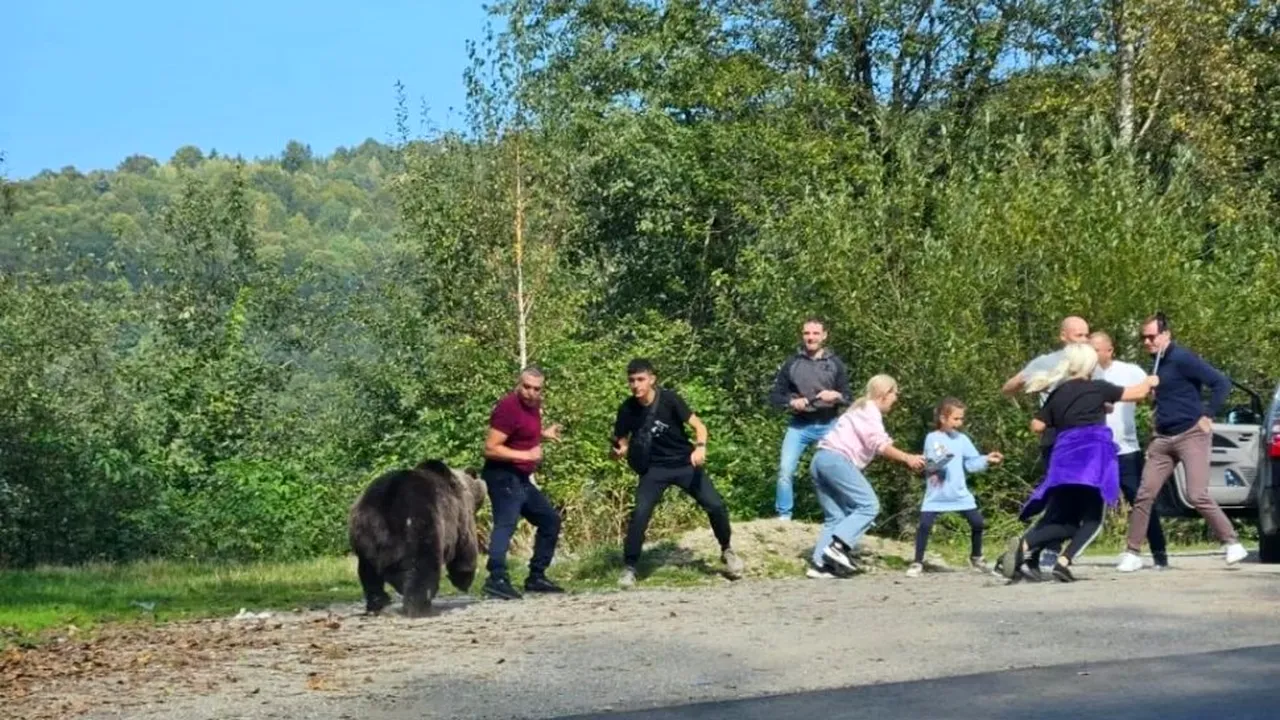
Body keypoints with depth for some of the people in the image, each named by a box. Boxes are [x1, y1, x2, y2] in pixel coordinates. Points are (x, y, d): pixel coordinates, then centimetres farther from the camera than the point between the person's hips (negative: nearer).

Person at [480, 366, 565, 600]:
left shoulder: (532, 406, 10)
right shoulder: (509, 407, -18)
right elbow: (490, 448, -22)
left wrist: (544, 434, 13)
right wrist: (525, 455, -23)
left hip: (521, 479, 10)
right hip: (504, 477, -10)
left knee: (550, 520, 16)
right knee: (505, 524, -23)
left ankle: (536, 577, 21)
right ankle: (497, 579, -36)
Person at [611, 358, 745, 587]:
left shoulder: (669, 399, -16)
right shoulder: (627, 409, -9)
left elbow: (698, 425, -13)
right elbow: (621, 440, 3)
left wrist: (700, 447, -33)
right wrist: (620, 450, -21)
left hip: (685, 463, -1)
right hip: (654, 469, 1)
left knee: (716, 506, -8)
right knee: (640, 512, -19)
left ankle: (727, 551, 19)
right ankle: (629, 567, -7)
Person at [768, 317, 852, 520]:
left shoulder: (835, 363, 4)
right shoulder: (792, 363, 3)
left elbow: (848, 397, 6)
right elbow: (775, 395, 6)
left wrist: (835, 395, -16)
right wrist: (791, 402, -14)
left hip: (828, 426, 0)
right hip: (799, 425, 0)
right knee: (785, 470, -9)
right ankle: (784, 516, 1)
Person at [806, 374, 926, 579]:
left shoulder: (863, 409, 28)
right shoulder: (870, 410, -1)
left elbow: (874, 448, 21)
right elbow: (880, 445, -14)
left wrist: (906, 460, 13)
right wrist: (907, 458, -11)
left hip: (820, 460, 10)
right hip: (837, 459, -10)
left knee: (835, 516, 6)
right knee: (868, 505, -10)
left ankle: (820, 564, -4)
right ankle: (838, 546, -21)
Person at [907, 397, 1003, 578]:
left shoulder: (962, 439, 6)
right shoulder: (932, 438, -5)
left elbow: (971, 463, 7)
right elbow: (929, 463, -13)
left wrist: (986, 460, -7)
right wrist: (939, 461, -31)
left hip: (960, 494, 4)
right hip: (936, 495, -4)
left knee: (978, 523, 4)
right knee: (925, 525, -14)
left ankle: (975, 558, 25)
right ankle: (918, 563, -1)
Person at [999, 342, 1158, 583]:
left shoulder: (1057, 394, 15)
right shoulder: (1097, 388, 6)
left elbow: (1037, 425, 13)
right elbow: (1137, 393, 14)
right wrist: (1150, 381, 35)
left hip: (1064, 457, 4)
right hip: (1092, 455, -4)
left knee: (1064, 520, 7)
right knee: (1092, 518, 4)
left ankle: (1024, 544, -21)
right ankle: (1064, 561, -19)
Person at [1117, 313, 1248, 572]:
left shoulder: (1182, 359, -12)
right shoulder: (1157, 363, 13)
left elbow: (1221, 383, -17)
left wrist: (1207, 415, -15)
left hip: (1191, 435, -8)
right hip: (1163, 439, 8)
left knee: (1197, 495, -14)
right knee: (1145, 495, 1)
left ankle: (1232, 543, 0)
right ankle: (1131, 553, 4)